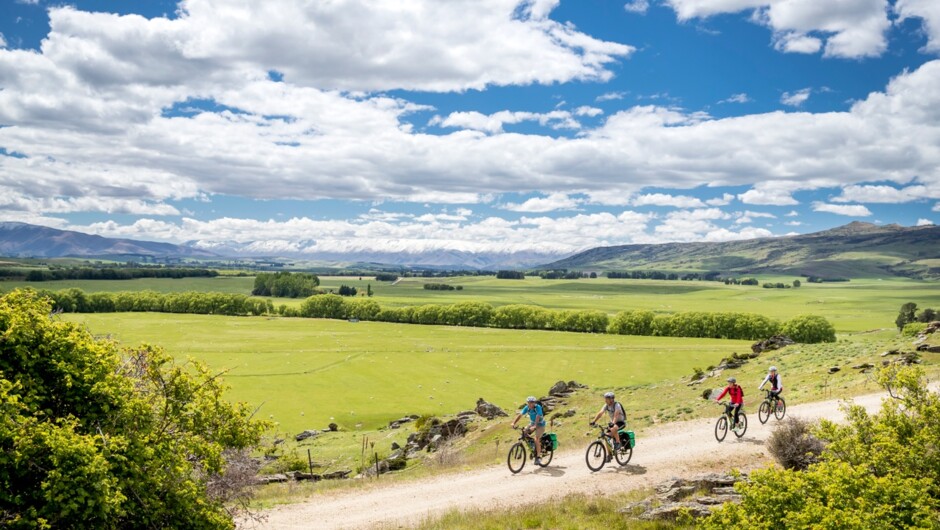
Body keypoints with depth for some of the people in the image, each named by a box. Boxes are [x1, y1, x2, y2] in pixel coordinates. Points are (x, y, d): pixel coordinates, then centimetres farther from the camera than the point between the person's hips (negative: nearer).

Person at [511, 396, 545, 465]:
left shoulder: (538, 407, -27)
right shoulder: (527, 408, -13)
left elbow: (537, 417, -39)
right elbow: (520, 415, -19)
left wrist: (534, 426, -53)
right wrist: (513, 423, -33)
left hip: (540, 425, -6)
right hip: (532, 423, 6)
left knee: (536, 439, -24)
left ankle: (538, 457, -12)